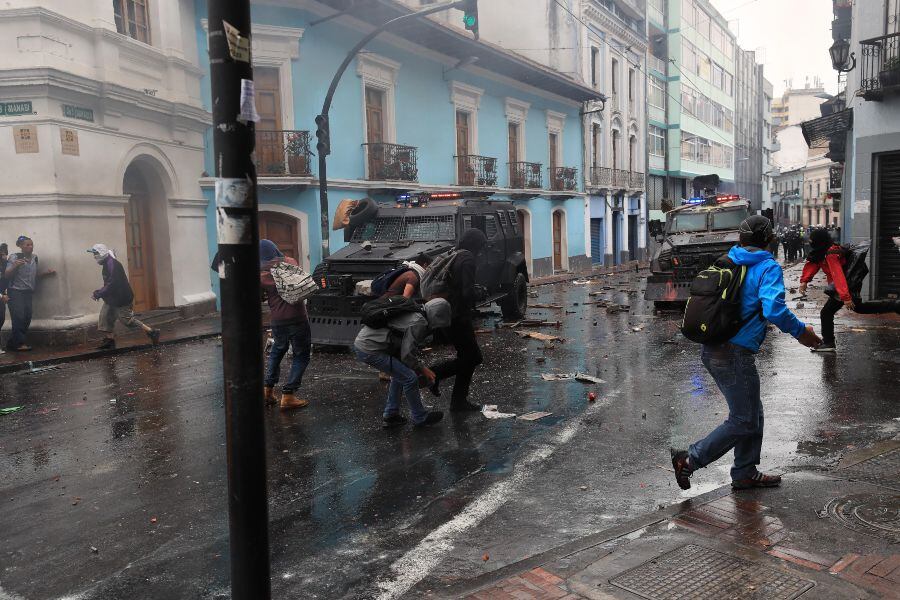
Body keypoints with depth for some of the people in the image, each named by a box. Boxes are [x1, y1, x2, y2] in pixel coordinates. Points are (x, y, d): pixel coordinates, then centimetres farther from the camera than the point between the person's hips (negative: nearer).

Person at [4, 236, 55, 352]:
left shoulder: (34, 258, 10)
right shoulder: (15, 257, -6)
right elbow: (7, 274, -10)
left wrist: (47, 272, 4)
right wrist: (15, 266, -26)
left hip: (29, 292, 5)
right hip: (15, 291, -5)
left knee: (27, 318, 0)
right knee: (19, 317, -12)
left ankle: (12, 343, 12)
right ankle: (19, 343, -3)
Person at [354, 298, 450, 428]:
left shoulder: (415, 313, 14)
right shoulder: (418, 323, -16)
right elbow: (407, 355, -13)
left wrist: (420, 366, 17)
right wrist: (422, 369, 4)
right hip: (370, 350, -10)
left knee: (400, 373, 22)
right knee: (410, 378, -4)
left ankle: (390, 415, 29)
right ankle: (420, 418, 13)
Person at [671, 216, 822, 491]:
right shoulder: (769, 268, -9)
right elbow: (774, 310, -22)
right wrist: (801, 331, -8)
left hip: (711, 349, 8)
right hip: (736, 354, -8)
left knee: (752, 413, 21)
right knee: (743, 421, 5)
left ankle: (745, 474, 29)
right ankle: (690, 459, 2)